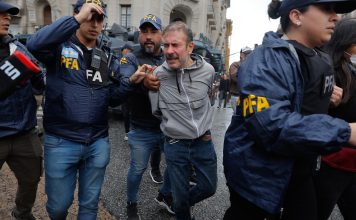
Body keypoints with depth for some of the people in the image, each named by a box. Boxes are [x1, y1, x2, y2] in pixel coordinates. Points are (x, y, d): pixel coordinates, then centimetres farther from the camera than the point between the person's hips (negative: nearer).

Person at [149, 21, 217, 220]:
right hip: (175, 145, -2)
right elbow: (157, 111, 1)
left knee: (209, 188, 19)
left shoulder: (208, 71, -9)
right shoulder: (157, 75, -14)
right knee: (181, 196, 12)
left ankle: (181, 203, 48)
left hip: (204, 142, 2)